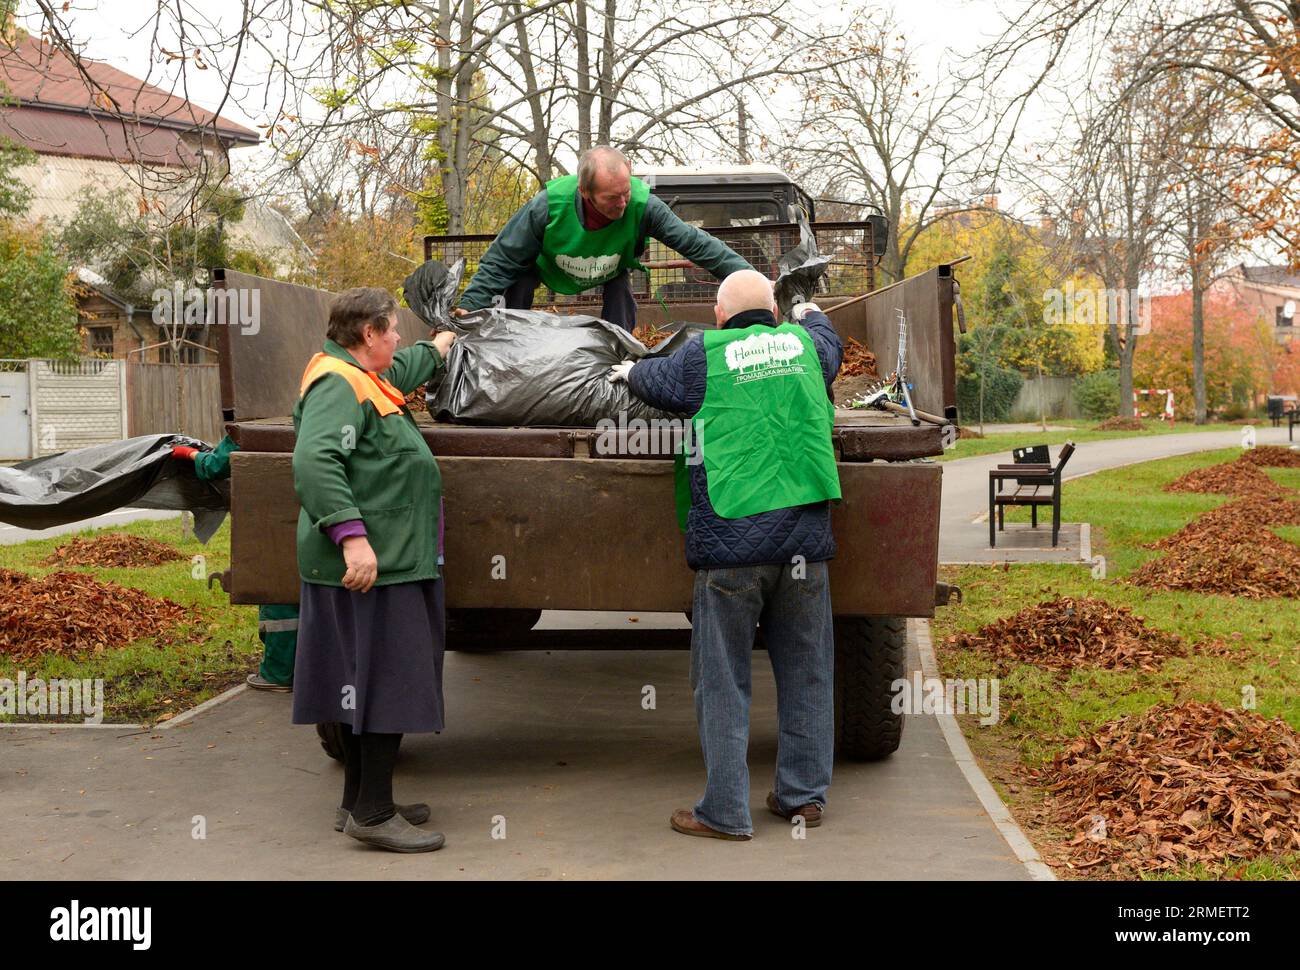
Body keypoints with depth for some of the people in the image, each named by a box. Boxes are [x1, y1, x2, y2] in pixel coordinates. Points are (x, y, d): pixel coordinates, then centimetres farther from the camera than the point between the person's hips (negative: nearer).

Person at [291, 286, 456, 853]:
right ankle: (373, 814, -4)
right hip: (369, 564, -11)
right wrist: (352, 534, -33)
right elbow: (315, 460, -28)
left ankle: (359, 803, 23)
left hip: (388, 559, 11)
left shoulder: (363, 378, 18)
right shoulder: (339, 384, -15)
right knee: (387, 680, -8)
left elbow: (400, 371, 43)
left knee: (361, 683, 14)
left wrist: (436, 350, 59)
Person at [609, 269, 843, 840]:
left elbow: (655, 381, 19)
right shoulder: (805, 343, 10)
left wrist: (630, 371, 42)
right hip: (804, 537, 4)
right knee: (805, 671, 13)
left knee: (723, 679, 3)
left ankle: (726, 811, 6)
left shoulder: (703, 355, 0)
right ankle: (804, 794, 21)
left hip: (731, 539, -3)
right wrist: (809, 311, 56)